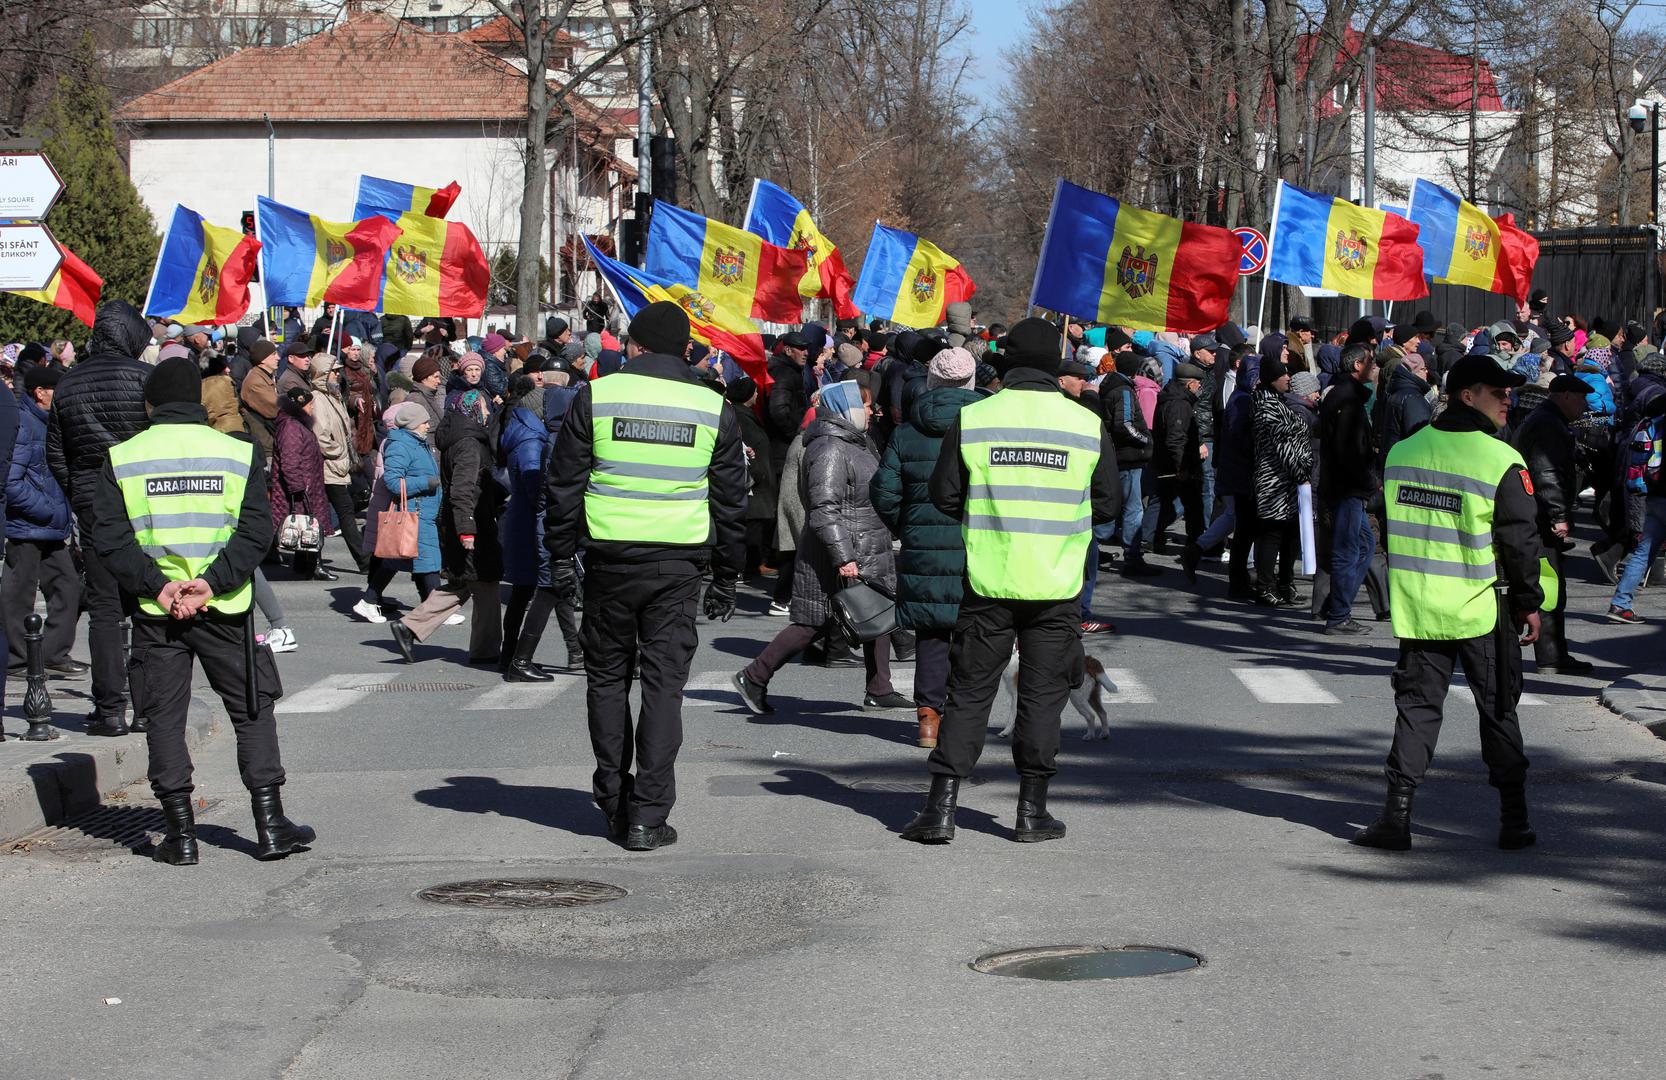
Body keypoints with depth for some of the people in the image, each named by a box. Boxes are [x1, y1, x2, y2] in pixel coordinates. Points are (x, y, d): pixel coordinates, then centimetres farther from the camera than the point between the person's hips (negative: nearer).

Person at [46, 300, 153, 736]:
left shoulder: (68, 383, 8)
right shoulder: (145, 376, -6)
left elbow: (55, 454, 12)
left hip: (91, 503, 3)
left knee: (104, 608, 5)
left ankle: (110, 708, 3)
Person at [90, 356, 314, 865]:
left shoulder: (122, 458, 1)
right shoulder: (238, 453, 1)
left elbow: (109, 537, -6)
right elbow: (256, 531, -7)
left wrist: (156, 586, -11)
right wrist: (213, 583, -12)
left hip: (154, 612, 0)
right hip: (224, 611, 0)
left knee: (165, 717, 8)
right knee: (252, 710, 9)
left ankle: (181, 833, 6)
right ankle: (270, 826, 7)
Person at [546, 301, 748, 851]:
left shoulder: (596, 397, 0)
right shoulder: (714, 409, 3)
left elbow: (563, 485, 2)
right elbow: (731, 501, 8)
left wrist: (561, 557, 11)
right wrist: (726, 577, 15)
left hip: (609, 558, 0)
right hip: (678, 565, 0)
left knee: (607, 677, 15)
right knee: (664, 684, 2)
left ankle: (614, 799, 19)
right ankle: (648, 816, -2)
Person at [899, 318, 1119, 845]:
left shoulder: (972, 419, -4)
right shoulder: (1088, 425, -2)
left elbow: (944, 496, 0)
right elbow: (1108, 504, 5)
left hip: (988, 583, 0)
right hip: (1056, 585, 0)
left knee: (968, 693, 7)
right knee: (1042, 694, 9)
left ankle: (941, 808, 3)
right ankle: (1032, 811, 12)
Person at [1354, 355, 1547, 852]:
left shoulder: (1401, 454, 4)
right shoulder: (1503, 462, -13)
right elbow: (1520, 541, -11)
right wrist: (1529, 602, 1)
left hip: (1417, 606, 3)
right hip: (1482, 608, -3)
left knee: (1417, 704, 8)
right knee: (1498, 709, 10)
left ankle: (1397, 814, -2)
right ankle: (1513, 819, 14)